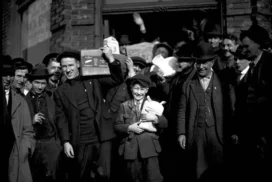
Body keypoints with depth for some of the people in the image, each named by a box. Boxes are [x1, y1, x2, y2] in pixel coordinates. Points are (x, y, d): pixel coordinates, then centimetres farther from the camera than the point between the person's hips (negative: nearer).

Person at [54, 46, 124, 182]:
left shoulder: (93, 80, 8)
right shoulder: (60, 92, 9)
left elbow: (117, 80, 2)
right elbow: (61, 118, 4)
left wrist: (110, 59, -11)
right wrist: (66, 142, -6)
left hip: (102, 137, 0)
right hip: (80, 142, 1)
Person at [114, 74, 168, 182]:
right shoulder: (124, 106, 9)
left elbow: (165, 124, 5)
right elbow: (117, 126, 6)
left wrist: (155, 118, -14)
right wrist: (129, 128, -11)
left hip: (149, 148, -1)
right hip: (130, 149, 1)